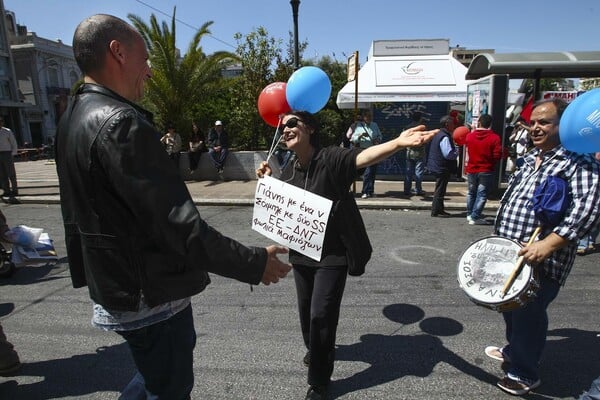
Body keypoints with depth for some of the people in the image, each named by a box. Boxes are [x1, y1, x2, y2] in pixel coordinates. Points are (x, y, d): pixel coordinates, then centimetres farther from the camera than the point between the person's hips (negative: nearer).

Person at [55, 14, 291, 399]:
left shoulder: (76, 117, 6)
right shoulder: (120, 123, -26)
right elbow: (180, 226, -30)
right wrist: (254, 263, -21)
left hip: (114, 284, 10)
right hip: (151, 295, -9)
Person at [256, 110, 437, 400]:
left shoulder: (331, 158, -18)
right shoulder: (288, 171, 2)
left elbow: (364, 156, -38)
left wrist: (398, 143, -56)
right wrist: (267, 181, -2)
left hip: (332, 255, -6)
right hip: (300, 253, 6)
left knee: (321, 315, -2)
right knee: (306, 310, 21)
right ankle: (316, 350, 53)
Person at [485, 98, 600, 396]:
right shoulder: (530, 158, 12)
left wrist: (547, 244, -34)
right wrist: (499, 236, 19)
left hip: (542, 261, -8)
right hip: (509, 253, 8)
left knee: (528, 313, 4)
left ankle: (525, 374, 26)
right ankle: (513, 351, 46)